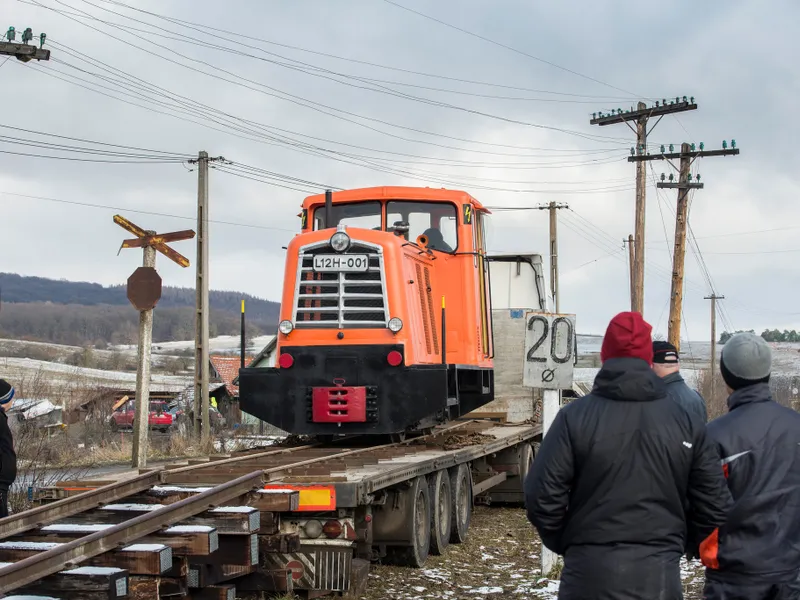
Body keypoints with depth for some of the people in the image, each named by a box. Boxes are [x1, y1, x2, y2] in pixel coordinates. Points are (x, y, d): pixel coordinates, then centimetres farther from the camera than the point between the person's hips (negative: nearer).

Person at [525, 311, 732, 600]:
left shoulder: (575, 417, -5)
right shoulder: (686, 423, 2)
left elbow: (542, 497, -8)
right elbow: (715, 507, 4)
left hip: (589, 574, -2)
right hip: (659, 577, 2)